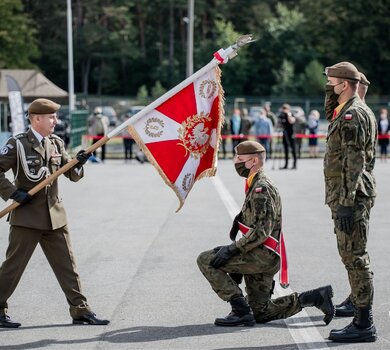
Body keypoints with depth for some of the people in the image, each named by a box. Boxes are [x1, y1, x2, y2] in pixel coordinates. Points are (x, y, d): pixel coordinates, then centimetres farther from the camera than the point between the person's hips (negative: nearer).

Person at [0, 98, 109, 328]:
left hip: (55, 215, 6)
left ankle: (81, 311, 12)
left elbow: (72, 175, 10)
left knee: (67, 265, 7)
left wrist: (78, 163, -11)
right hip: (27, 216, -6)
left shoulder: (56, 143, 11)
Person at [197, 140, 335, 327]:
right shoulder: (256, 186, 20)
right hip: (260, 257, 10)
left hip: (262, 255, -10)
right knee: (261, 313, 12)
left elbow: (261, 230, -24)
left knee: (206, 260, -12)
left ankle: (241, 310, -13)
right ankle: (315, 297, 13)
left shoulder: (261, 188, -14)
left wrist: (233, 249, -24)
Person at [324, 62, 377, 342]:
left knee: (354, 256, -11)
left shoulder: (352, 115, -17)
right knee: (352, 253, 26)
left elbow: (354, 162, -24)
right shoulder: (361, 111, 16)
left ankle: (364, 324, -11)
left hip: (350, 197, -11)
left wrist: (346, 203, -26)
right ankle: (356, 301, 45)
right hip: (357, 195, 11)